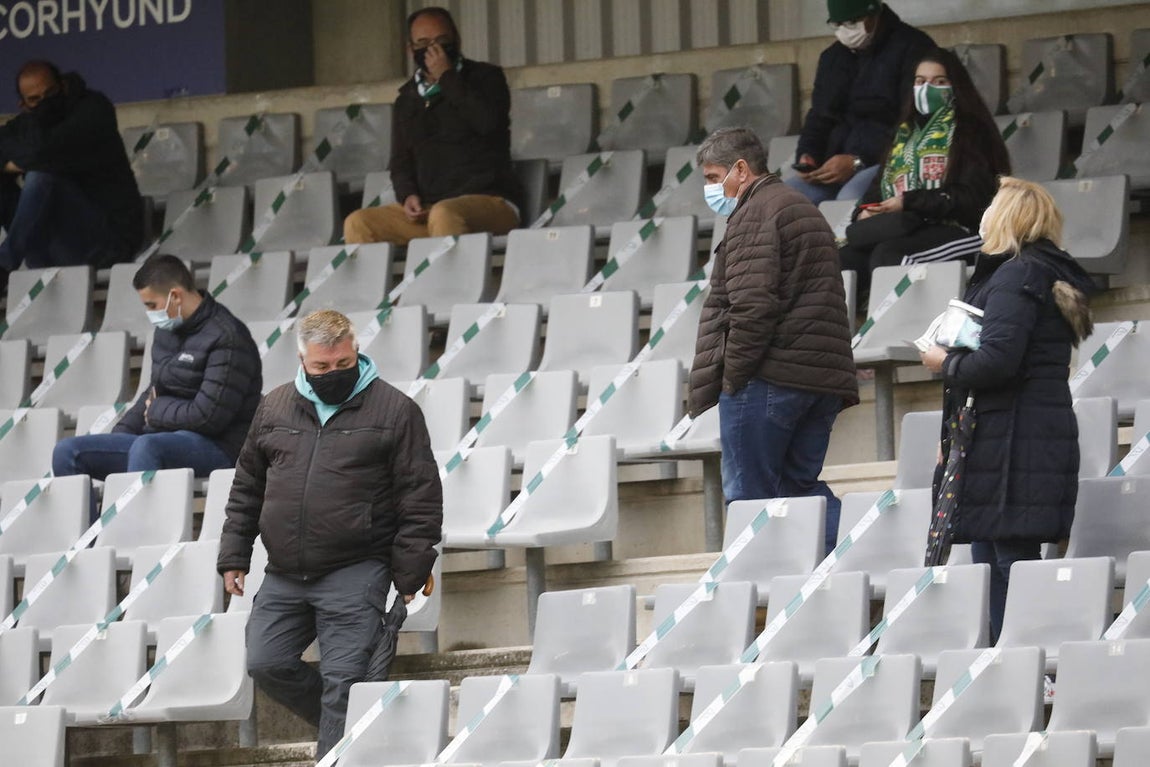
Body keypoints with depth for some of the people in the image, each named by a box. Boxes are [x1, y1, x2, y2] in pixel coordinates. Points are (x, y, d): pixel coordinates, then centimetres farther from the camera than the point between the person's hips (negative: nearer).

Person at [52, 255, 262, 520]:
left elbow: (208, 417, -20)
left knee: (146, 446, -39)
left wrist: (156, 412, -5)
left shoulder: (226, 338, -14)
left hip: (215, 447, -9)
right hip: (162, 439, 9)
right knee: (68, 451, -3)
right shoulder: (168, 331, 12)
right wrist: (120, 433, 9)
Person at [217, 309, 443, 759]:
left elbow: (421, 499, -2)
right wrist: (233, 556, 13)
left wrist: (409, 572, -7)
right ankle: (346, 727, 19)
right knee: (266, 663, 1)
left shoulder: (393, 411, -1)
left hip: (355, 576, -5)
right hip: (284, 576, 5)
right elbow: (246, 489, 19)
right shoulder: (275, 409, 12)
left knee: (343, 681, -8)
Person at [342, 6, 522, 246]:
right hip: (425, 208, 5)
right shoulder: (408, 98, 20)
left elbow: (487, 121, -15)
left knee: (444, 215, -39)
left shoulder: (485, 77, 6)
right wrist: (407, 195, -2)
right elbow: (400, 162, 20)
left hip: (490, 201, -5)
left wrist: (447, 76, -9)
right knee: (357, 223, -16)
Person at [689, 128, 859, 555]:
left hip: (769, 376, -9)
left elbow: (752, 303, -19)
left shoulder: (754, 215, -8)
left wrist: (732, 373, -12)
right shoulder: (806, 211, 24)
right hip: (824, 376, 9)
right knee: (800, 485, 12)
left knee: (748, 493, -2)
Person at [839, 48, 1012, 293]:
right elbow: (881, 183, 23)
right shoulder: (906, 133, 28)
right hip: (902, 225, 6)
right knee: (846, 256, -28)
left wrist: (907, 203, -13)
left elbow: (971, 197, -6)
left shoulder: (969, 132, 7)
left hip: (951, 228, -6)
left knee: (886, 254, -37)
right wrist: (865, 210, -2)